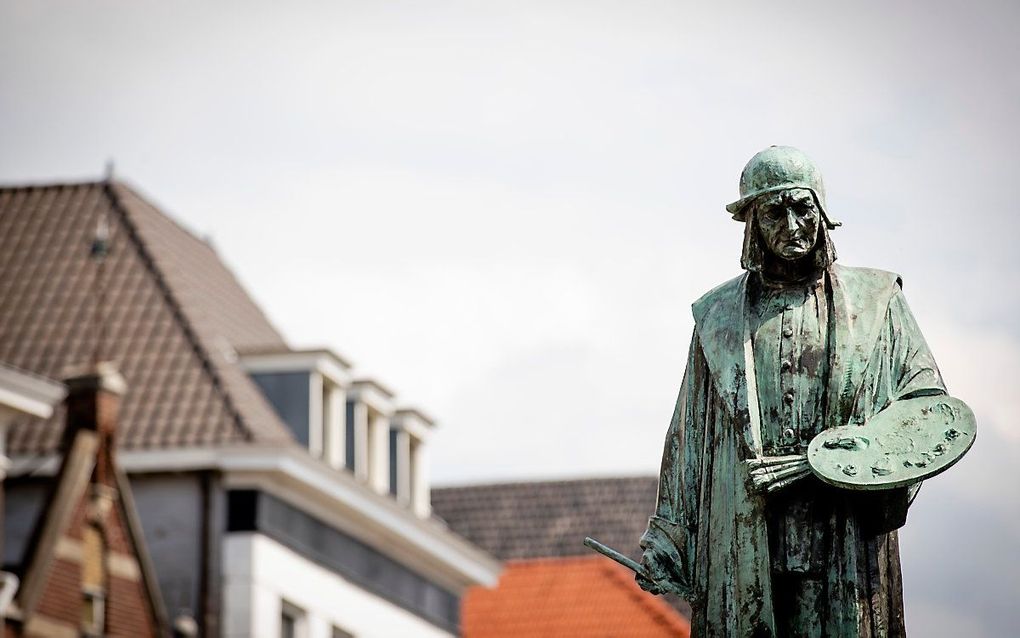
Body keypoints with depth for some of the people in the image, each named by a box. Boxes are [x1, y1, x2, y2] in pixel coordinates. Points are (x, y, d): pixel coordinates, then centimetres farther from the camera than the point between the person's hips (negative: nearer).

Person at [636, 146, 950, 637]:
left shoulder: (874, 301, 12)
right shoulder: (719, 315, 17)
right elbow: (689, 432, 17)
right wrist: (667, 534, 11)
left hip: (845, 545, -1)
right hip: (740, 546, 1)